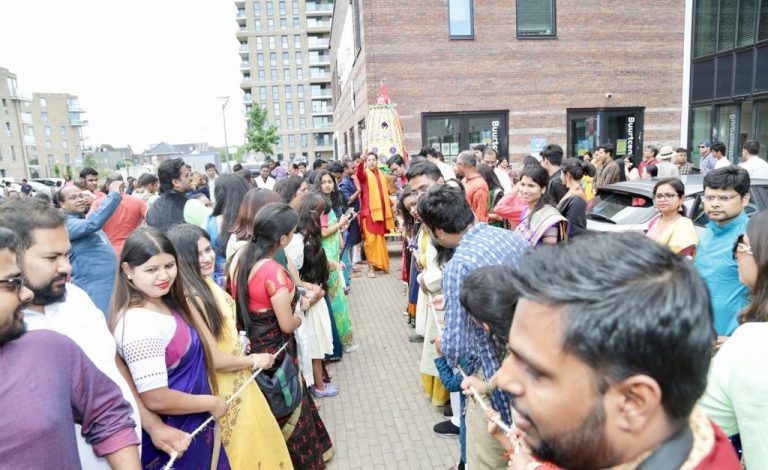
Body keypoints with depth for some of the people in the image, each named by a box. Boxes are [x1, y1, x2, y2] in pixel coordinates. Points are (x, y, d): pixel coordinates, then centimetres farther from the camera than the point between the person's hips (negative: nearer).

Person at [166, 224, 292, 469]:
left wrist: (240, 343, -2)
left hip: (238, 380, 8)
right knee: (244, 450, 14)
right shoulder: (189, 298, -29)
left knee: (257, 438, 27)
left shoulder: (206, 282, -2)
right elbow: (214, 359, -25)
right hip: (224, 389, -8)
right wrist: (254, 360, -11)